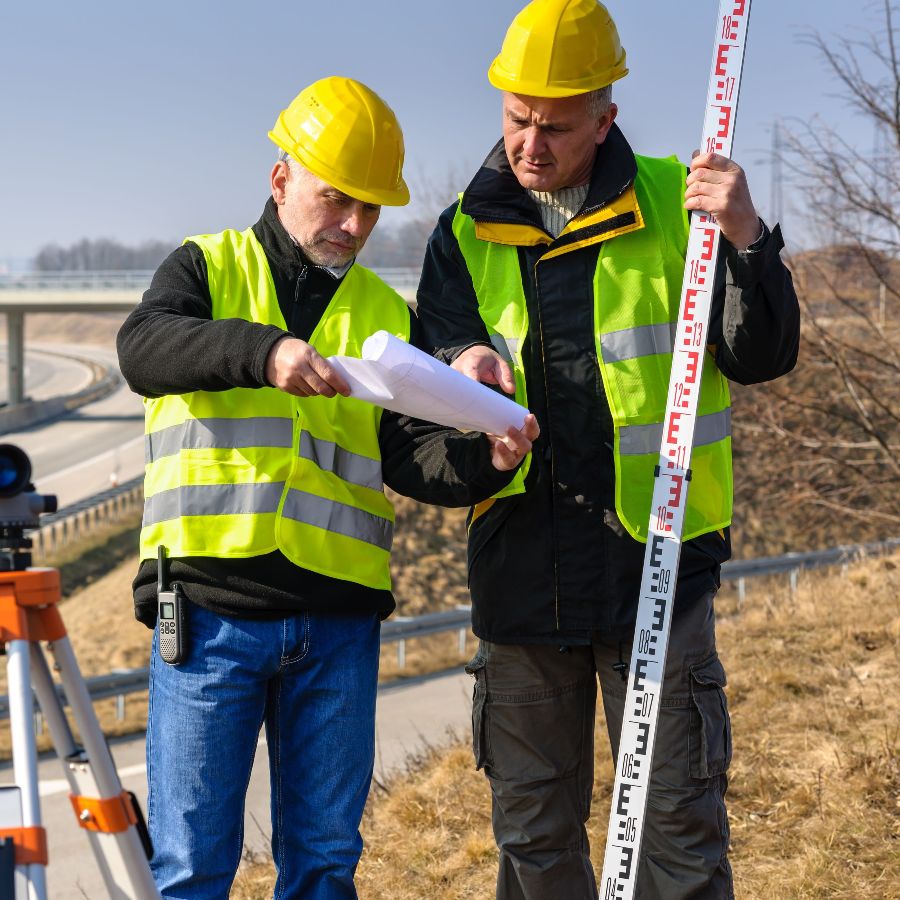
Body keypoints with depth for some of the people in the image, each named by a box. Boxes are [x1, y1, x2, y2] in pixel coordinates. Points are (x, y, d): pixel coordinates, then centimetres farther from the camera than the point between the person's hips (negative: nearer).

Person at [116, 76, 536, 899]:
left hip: (337, 621, 3)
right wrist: (262, 350, -32)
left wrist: (484, 461, -18)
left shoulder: (386, 315, 14)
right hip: (212, 612, -3)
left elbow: (410, 457, 3)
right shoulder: (208, 269, 6)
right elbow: (145, 350, -15)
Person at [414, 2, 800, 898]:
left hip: (655, 562, -2)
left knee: (678, 822, 1)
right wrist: (464, 372, -23)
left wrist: (746, 241, -21)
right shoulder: (467, 233, 5)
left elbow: (760, 357, -4)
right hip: (521, 570, 3)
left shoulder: (674, 204, -1)